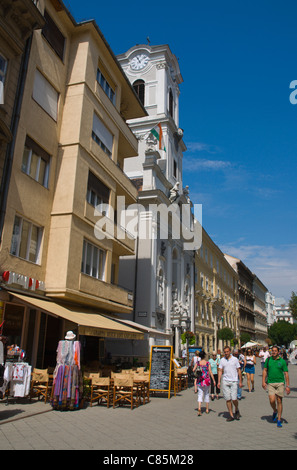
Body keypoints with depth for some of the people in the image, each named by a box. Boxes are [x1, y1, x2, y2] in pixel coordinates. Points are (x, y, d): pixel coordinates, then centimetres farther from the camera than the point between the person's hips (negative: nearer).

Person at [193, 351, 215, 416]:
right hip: (206, 380, 0)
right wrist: (214, 380, -2)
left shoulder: (197, 363, -2)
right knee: (207, 394, 16)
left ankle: (199, 408, -16)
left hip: (199, 380, 1)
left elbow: (193, 370, -7)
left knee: (200, 394, 4)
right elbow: (210, 372, -7)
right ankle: (207, 409, 24)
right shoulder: (207, 363, -6)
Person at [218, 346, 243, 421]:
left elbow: (239, 370, 5)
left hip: (234, 381, -2)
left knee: (234, 399, -7)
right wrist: (219, 381, 2)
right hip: (225, 381, 2)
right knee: (228, 399, 2)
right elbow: (220, 371, 8)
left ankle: (237, 410, 22)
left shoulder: (235, 359, 1)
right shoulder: (222, 360, 6)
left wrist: (240, 381, 2)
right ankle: (231, 415, 13)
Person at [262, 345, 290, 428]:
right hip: (270, 383, 1)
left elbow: (286, 374, 0)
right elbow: (265, 370, 9)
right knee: (272, 400, -9)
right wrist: (263, 381, 2)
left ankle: (279, 420, 14)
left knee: (279, 401, 2)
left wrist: (287, 386, -5)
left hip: (280, 383, -1)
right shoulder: (268, 360, 4)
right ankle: (275, 411, 23)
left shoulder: (282, 361, -2)